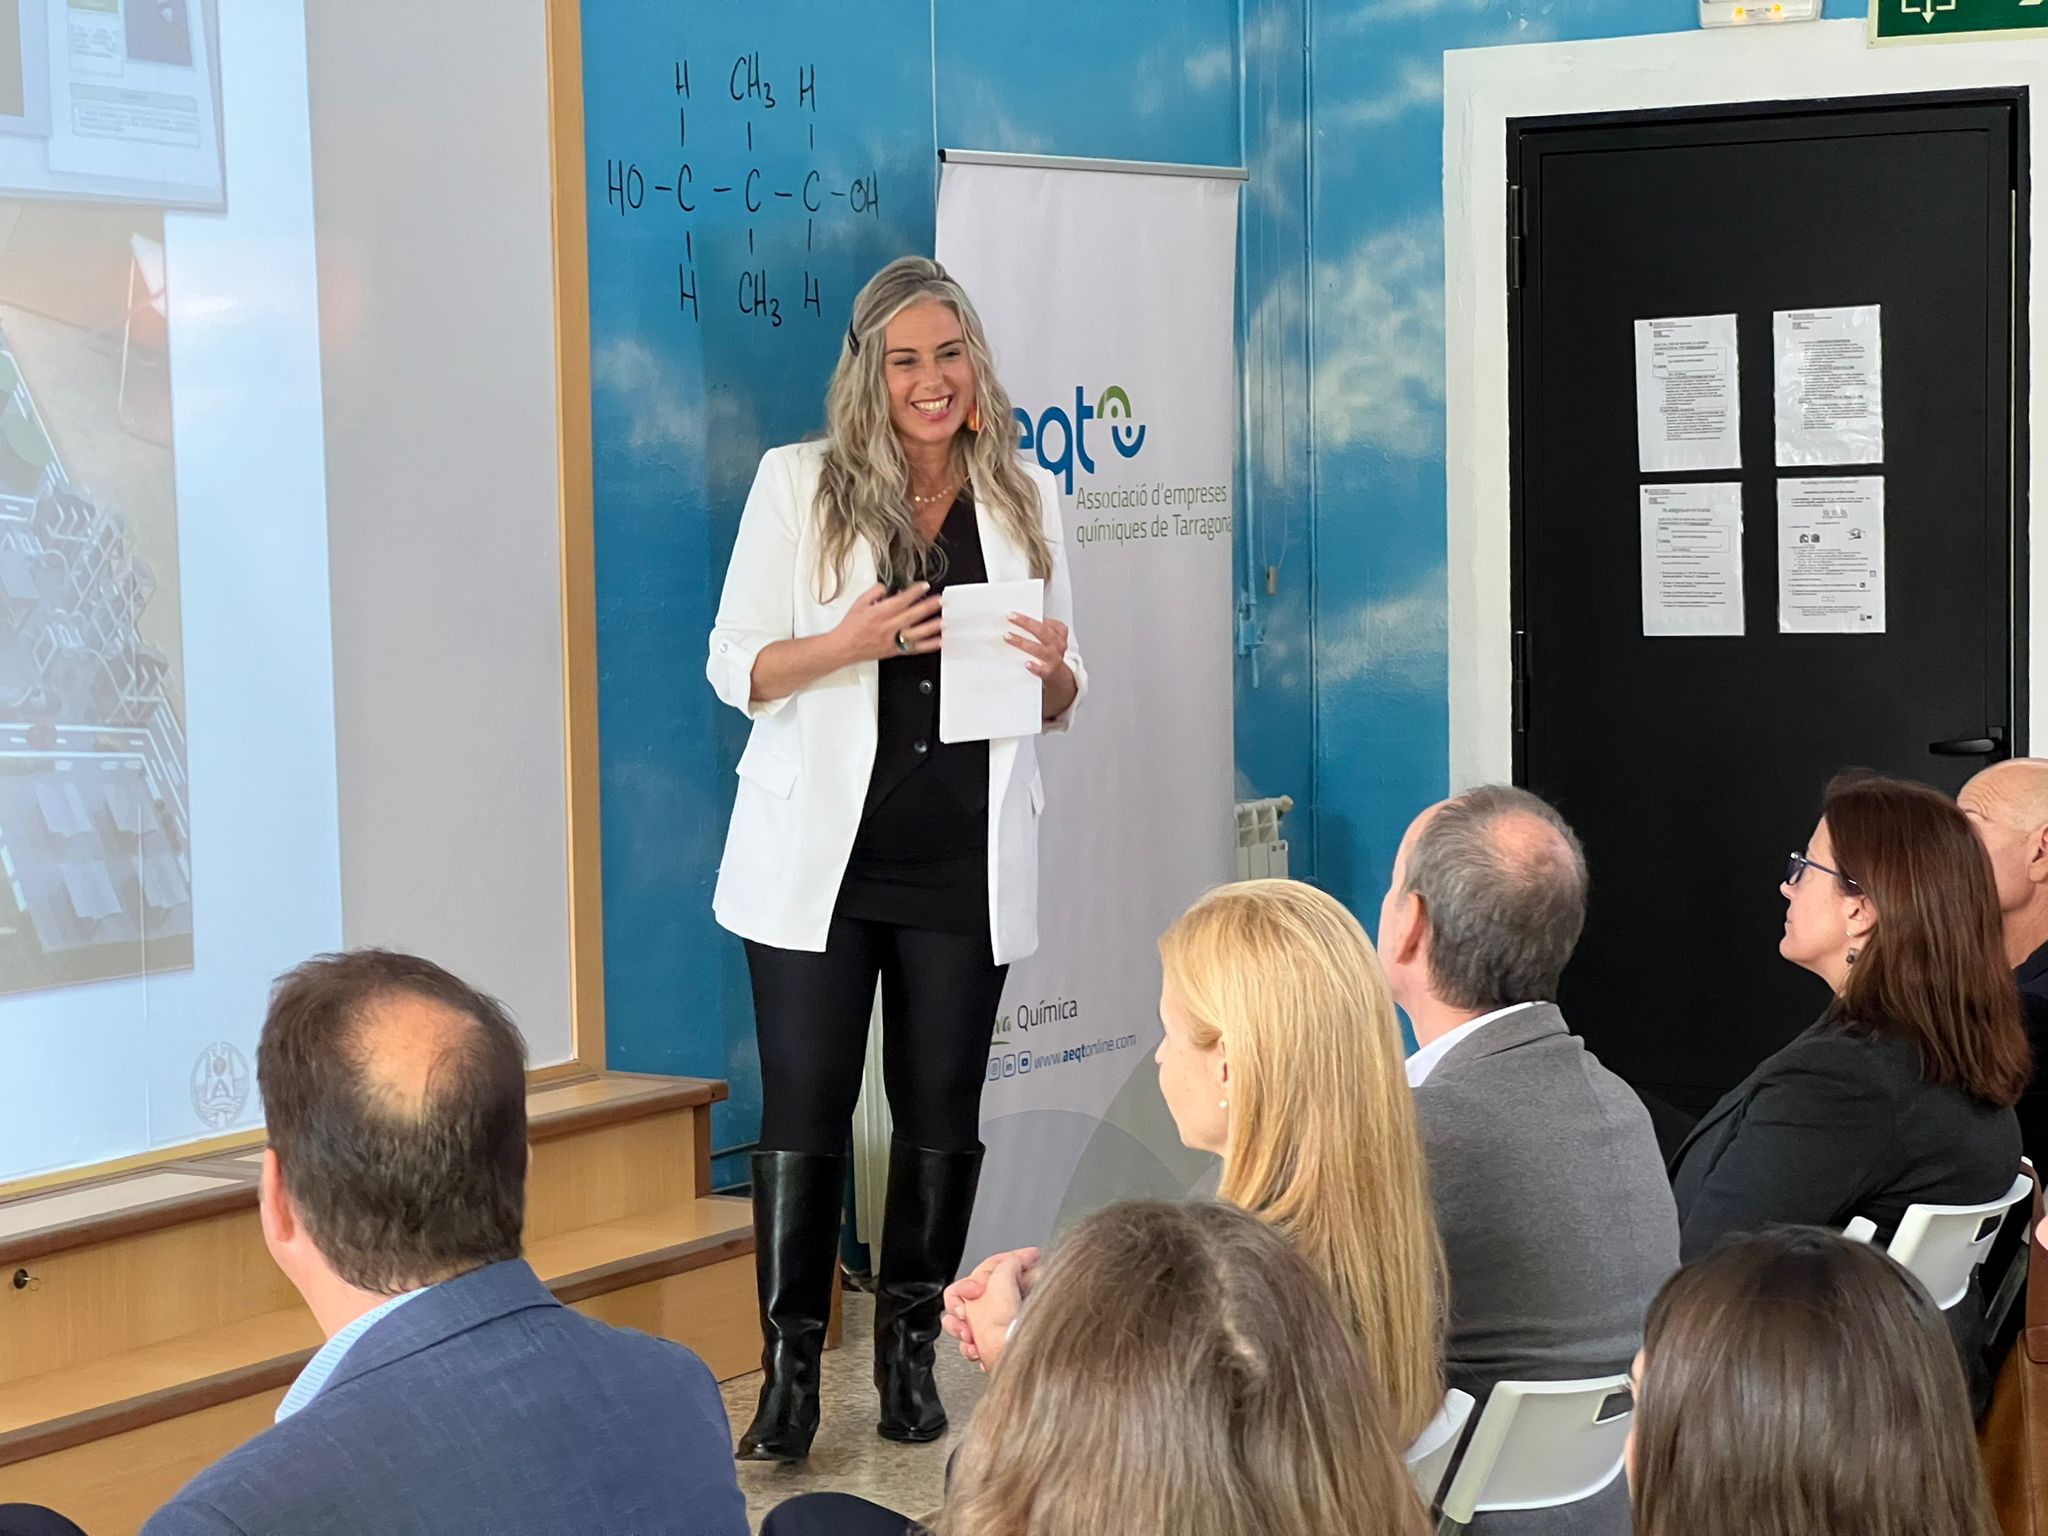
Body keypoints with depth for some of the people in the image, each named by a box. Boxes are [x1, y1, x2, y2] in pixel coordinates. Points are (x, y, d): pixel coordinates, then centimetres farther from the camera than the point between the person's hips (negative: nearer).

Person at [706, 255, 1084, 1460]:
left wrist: (1054, 671, -10)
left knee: (943, 1119, 7)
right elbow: (735, 669, -2)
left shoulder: (1027, 499, 8)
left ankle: (912, 1360, 20)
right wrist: (849, 643, -19)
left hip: (966, 864, 2)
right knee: (804, 1118, -3)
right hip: (822, 856, -2)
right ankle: (790, 1375, 6)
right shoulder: (798, 484, 0)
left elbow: (1060, 705, 14)